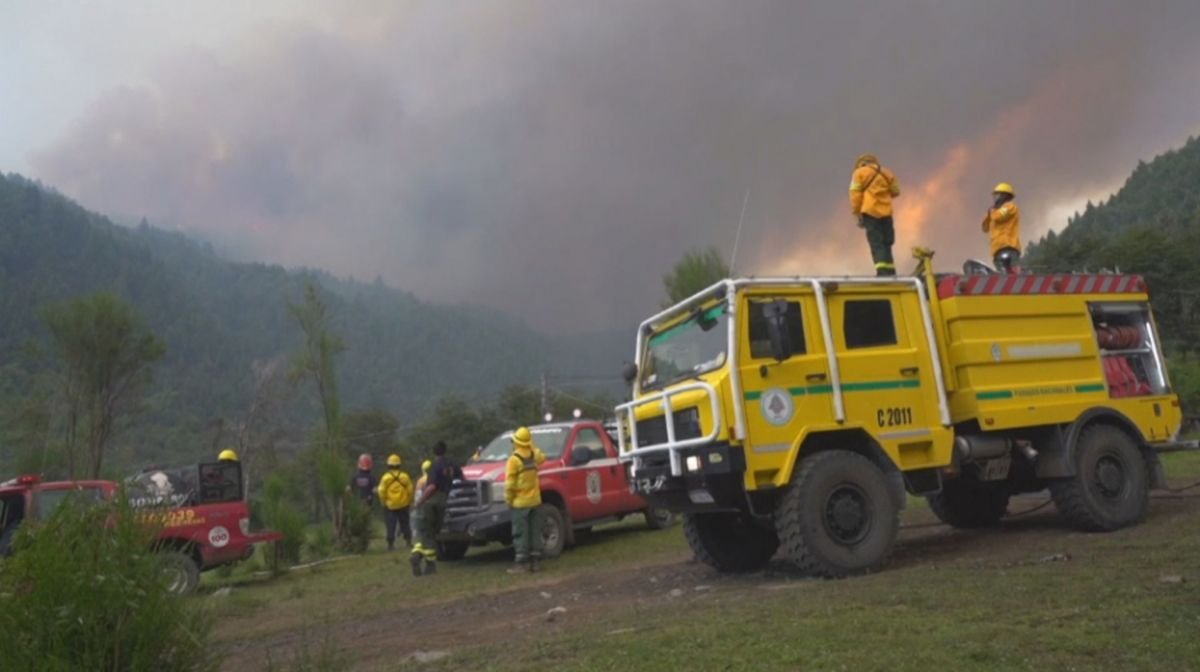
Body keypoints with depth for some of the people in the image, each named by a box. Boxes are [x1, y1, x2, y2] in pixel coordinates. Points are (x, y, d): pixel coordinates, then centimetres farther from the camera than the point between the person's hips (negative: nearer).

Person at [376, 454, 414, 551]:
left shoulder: (385, 477, -8)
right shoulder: (405, 476, -5)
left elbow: (381, 492, -7)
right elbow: (410, 490, -2)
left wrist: (384, 502, 8)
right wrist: (409, 502, 12)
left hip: (390, 506, -1)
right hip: (403, 505, 1)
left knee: (391, 525, 6)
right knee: (404, 524, 12)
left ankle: (391, 543, 4)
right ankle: (408, 541, 9)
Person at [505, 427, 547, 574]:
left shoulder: (514, 459, -13)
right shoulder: (534, 455, 4)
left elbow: (510, 484, -15)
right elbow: (542, 457, 30)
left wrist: (508, 499, -4)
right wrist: (532, 446, 26)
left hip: (520, 502, -6)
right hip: (535, 501, 6)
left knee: (521, 534, -2)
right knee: (535, 532, 10)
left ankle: (520, 563, -1)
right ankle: (536, 561, 13)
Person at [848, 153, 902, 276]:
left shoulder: (859, 173, 3)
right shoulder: (887, 173, 16)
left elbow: (855, 194, -5)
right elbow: (895, 191, 18)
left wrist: (857, 213, -2)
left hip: (870, 212, -4)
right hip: (886, 212, 4)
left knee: (876, 244, -6)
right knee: (886, 243, 13)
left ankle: (882, 271, -17)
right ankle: (890, 271, 11)